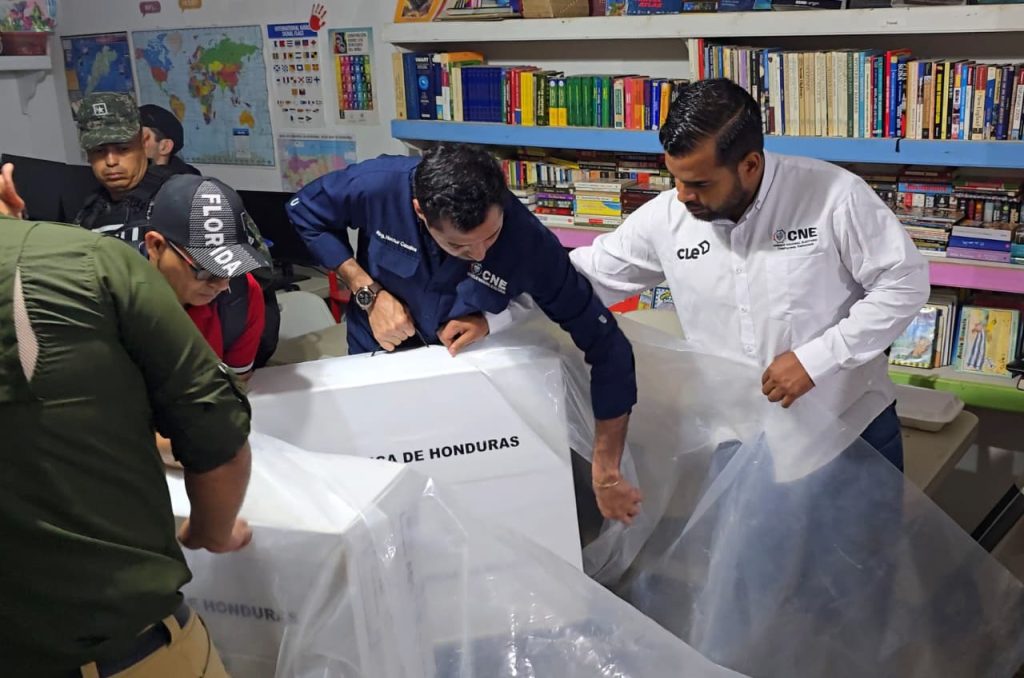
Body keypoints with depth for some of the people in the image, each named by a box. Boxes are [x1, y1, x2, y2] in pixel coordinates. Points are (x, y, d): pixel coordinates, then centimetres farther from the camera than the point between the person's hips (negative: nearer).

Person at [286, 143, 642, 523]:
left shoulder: (529, 244, -34)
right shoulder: (378, 186, -32)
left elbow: (606, 346, -28)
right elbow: (305, 211, -11)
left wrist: (607, 478, -27)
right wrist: (369, 294, -23)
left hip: (468, 368, 0)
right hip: (379, 352, 1)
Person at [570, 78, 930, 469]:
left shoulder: (835, 196, -20)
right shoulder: (664, 217, -10)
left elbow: (904, 284, -14)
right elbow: (585, 276, 0)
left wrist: (813, 359, -21)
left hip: (854, 429, -2)